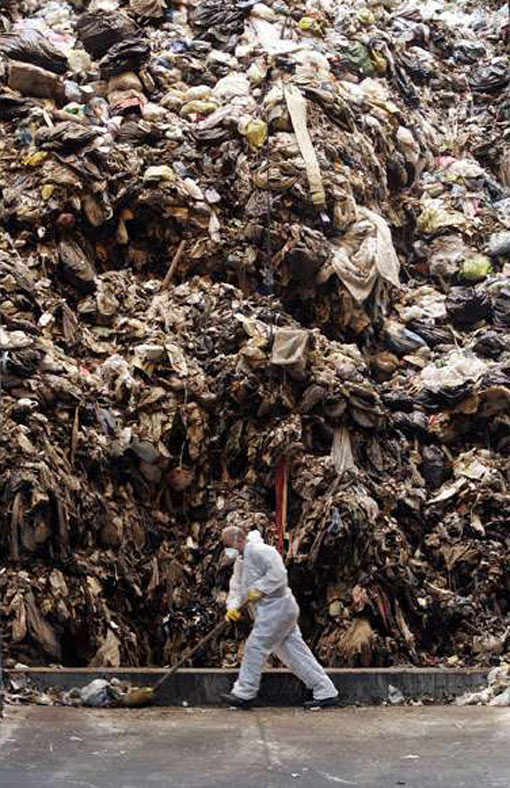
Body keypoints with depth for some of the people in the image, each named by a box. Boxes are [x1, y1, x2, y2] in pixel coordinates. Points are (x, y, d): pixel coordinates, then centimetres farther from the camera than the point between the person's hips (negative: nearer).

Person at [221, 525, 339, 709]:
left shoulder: (258, 551, -13)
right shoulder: (244, 560, 20)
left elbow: (278, 573, -24)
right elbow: (241, 589, 21)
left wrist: (258, 589, -20)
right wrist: (233, 606, 5)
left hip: (276, 608, -10)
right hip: (272, 610, 10)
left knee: (255, 647, -4)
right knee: (295, 653, 8)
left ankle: (244, 693, 6)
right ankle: (326, 692, 10)